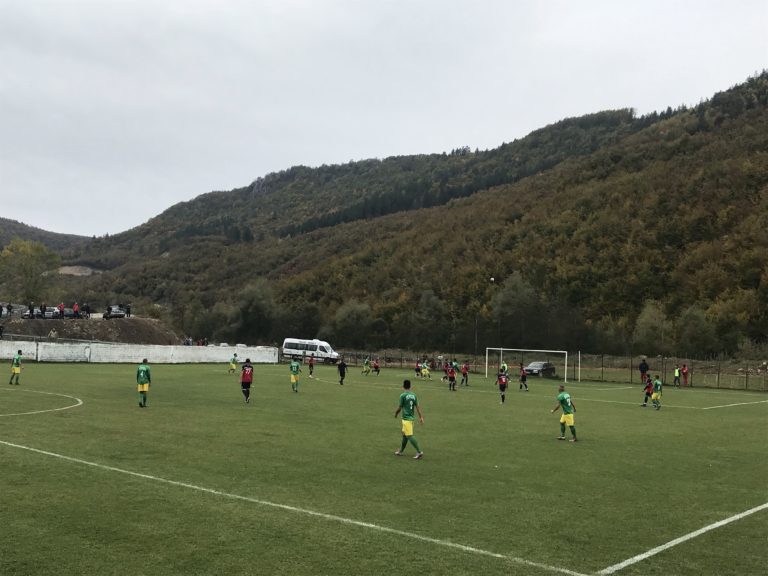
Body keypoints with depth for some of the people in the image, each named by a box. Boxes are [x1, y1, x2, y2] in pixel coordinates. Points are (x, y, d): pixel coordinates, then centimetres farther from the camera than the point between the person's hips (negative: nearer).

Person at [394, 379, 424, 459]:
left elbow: (399, 408, -8)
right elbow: (417, 407, 4)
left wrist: (396, 414, 11)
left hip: (406, 418, -8)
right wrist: (421, 417, 4)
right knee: (404, 435, 18)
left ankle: (419, 452, -14)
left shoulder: (403, 395, -12)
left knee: (410, 436, -8)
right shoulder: (414, 395, 7)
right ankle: (401, 451, 28)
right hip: (411, 417, 8)